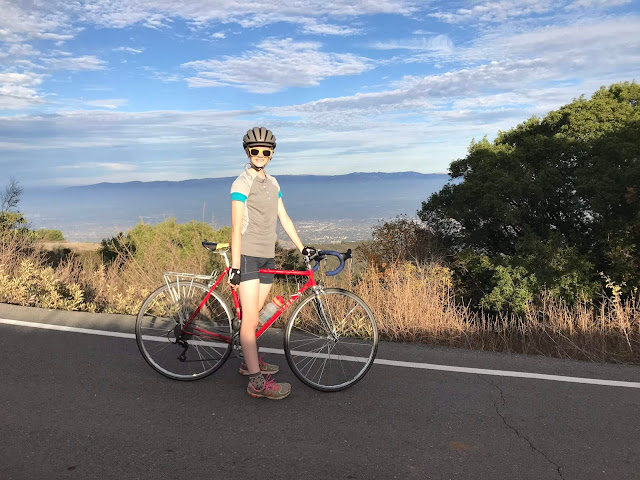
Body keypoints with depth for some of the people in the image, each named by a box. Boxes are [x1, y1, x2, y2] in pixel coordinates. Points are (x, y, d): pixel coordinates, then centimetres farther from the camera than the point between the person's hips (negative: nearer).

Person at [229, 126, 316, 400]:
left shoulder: (272, 183, 15)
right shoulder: (242, 184, -7)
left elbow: (283, 218, 17)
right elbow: (236, 227, -13)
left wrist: (302, 247, 14)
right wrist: (235, 267, -18)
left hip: (267, 257, 7)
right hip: (247, 256, -7)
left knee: (255, 314, 14)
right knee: (250, 318, -9)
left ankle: (249, 362, 30)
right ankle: (257, 382, -8)